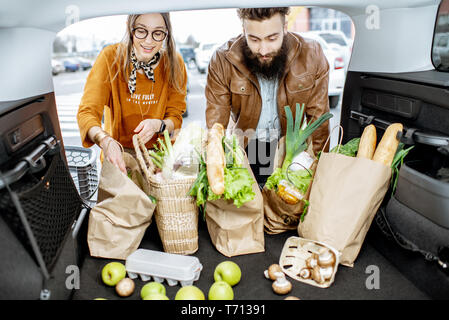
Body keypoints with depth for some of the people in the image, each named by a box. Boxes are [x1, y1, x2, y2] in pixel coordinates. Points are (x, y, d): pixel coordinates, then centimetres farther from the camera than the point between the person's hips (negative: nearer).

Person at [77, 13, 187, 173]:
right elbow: (87, 111, -17)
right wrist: (105, 140, -38)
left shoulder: (174, 63, -5)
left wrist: (158, 125, -24)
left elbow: (175, 118, 0)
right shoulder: (110, 57, -10)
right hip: (118, 152, -1)